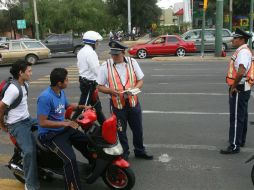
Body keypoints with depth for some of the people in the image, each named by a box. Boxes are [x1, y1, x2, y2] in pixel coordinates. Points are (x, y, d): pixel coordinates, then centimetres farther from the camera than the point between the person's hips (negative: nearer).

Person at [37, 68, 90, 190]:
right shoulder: (45, 97, -25)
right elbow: (42, 122, -26)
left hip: (63, 129, 9)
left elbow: (67, 106, 24)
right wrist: (65, 123, -27)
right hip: (50, 134, -9)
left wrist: (82, 107, 8)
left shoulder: (61, 92, 4)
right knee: (70, 158, -28)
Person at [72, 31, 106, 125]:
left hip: (84, 81, 10)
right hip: (89, 84, -10)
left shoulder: (81, 51, 11)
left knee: (96, 105, 18)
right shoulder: (90, 53, -20)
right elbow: (96, 70, -23)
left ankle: (103, 124, 28)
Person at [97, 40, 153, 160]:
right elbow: (100, 87, -4)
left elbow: (140, 80, 3)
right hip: (117, 104, -2)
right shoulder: (105, 66, -9)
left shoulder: (132, 62, -4)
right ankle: (124, 154, 31)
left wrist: (134, 89, -18)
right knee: (121, 131, 12)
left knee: (138, 129, 15)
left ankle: (139, 151, 36)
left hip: (133, 102, 2)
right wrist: (111, 90, -23)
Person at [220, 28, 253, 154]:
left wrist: (234, 86, -22)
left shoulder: (243, 52, -20)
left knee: (236, 118, -5)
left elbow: (241, 71, -34)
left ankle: (234, 146, 2)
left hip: (238, 90, -11)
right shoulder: (242, 51, 14)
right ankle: (241, 140, 34)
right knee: (242, 116, 20)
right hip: (243, 89, 11)